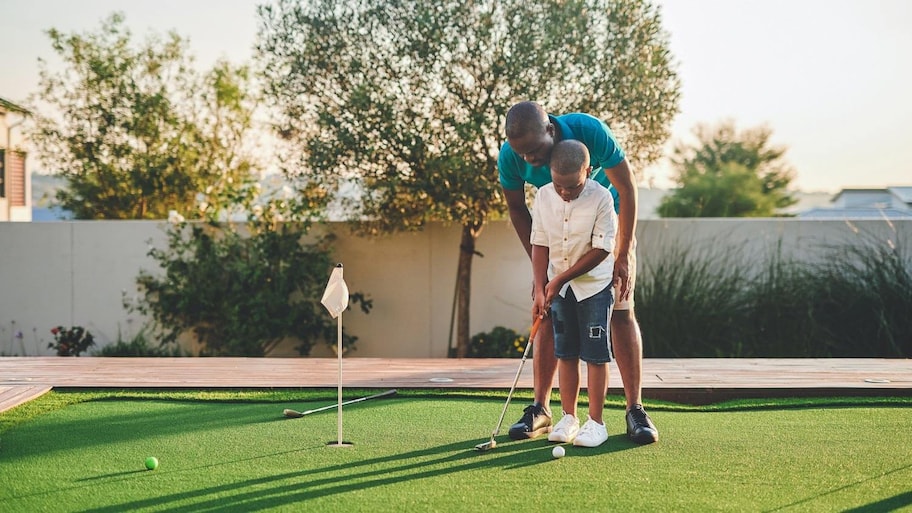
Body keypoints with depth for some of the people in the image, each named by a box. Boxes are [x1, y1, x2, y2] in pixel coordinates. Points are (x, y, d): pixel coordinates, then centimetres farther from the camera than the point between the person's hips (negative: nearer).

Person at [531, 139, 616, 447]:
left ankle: (596, 422, 5)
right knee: (565, 353, 8)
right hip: (558, 287, 4)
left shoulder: (601, 198, -18)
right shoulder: (544, 196, -6)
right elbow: (540, 245, -1)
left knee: (595, 354, -2)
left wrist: (561, 278, -15)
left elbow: (601, 249, -17)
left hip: (595, 284, -4)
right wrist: (540, 289, -8)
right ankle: (568, 418, 16)